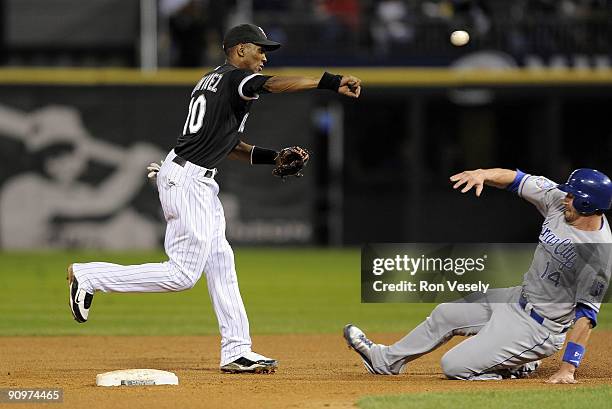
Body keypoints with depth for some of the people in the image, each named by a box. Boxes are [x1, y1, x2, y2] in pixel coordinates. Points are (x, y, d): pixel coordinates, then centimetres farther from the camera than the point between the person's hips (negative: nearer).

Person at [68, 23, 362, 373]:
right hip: (187, 181, -11)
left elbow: (227, 144, 23)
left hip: (199, 183, 11)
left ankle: (237, 351, 9)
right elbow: (274, 84, -29)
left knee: (220, 262, 9)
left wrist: (273, 157, 14)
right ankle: (88, 276, -2)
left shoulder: (210, 81, 20)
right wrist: (329, 82, -37)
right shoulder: (234, 78, -9)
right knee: (183, 274, -8)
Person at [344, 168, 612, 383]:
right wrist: (484, 174, -21)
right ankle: (386, 360, 41)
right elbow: (517, 179, -1)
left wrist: (568, 369, -31)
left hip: (537, 329, -9)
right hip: (518, 298, 9)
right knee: (446, 314, 22)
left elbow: (586, 316, -28)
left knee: (453, 367, -10)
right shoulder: (558, 201, -8)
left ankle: (520, 367, 9)